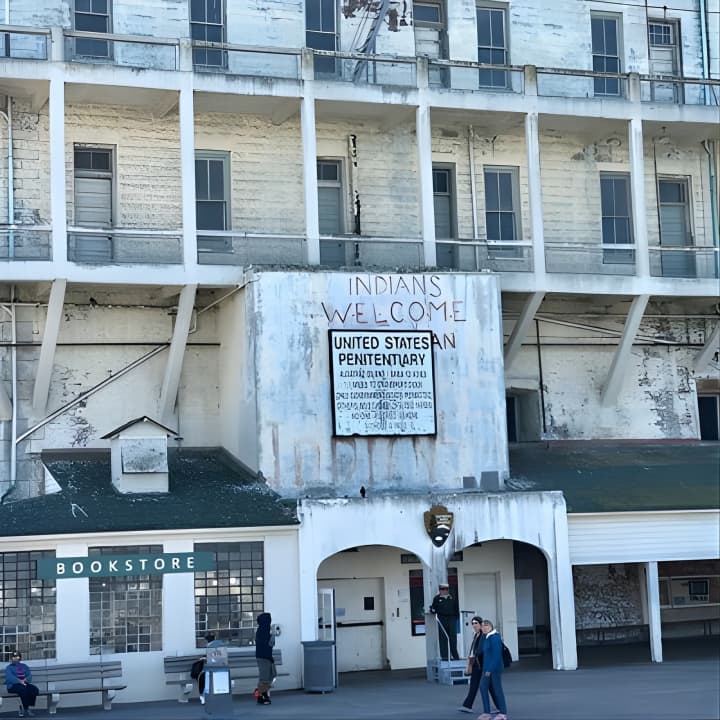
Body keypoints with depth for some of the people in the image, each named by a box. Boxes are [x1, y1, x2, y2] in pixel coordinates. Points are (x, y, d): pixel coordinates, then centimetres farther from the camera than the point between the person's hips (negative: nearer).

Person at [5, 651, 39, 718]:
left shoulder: (24, 666, 22)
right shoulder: (9, 667, 9)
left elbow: (29, 675, 7)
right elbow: (10, 677, -10)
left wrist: (25, 680, -16)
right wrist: (19, 681, -25)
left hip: (25, 684, 4)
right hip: (13, 685, -4)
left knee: (35, 689, -28)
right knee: (24, 690, -38)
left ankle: (25, 708, -22)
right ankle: (26, 709, -29)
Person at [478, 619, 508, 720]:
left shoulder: (495, 638, -16)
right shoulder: (485, 638, 12)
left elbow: (496, 655, -21)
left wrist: (491, 669, -23)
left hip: (495, 668, -9)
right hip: (487, 668, 9)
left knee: (497, 689, -1)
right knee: (483, 687, 4)